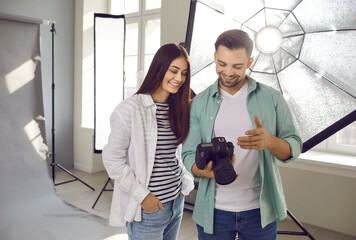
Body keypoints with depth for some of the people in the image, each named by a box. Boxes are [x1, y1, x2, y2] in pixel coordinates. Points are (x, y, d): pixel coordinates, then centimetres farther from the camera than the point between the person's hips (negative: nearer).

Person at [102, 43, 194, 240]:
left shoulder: (177, 109, 7)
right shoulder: (130, 109, -15)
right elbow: (112, 159, -14)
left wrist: (185, 182, 4)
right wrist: (142, 196, -14)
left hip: (176, 202, 7)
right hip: (146, 210, -6)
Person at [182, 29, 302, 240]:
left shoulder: (272, 98, -1)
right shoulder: (200, 103, 0)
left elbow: (294, 147, -2)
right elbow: (189, 155, -3)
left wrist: (270, 141, -24)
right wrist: (206, 171, -25)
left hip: (260, 209, 0)